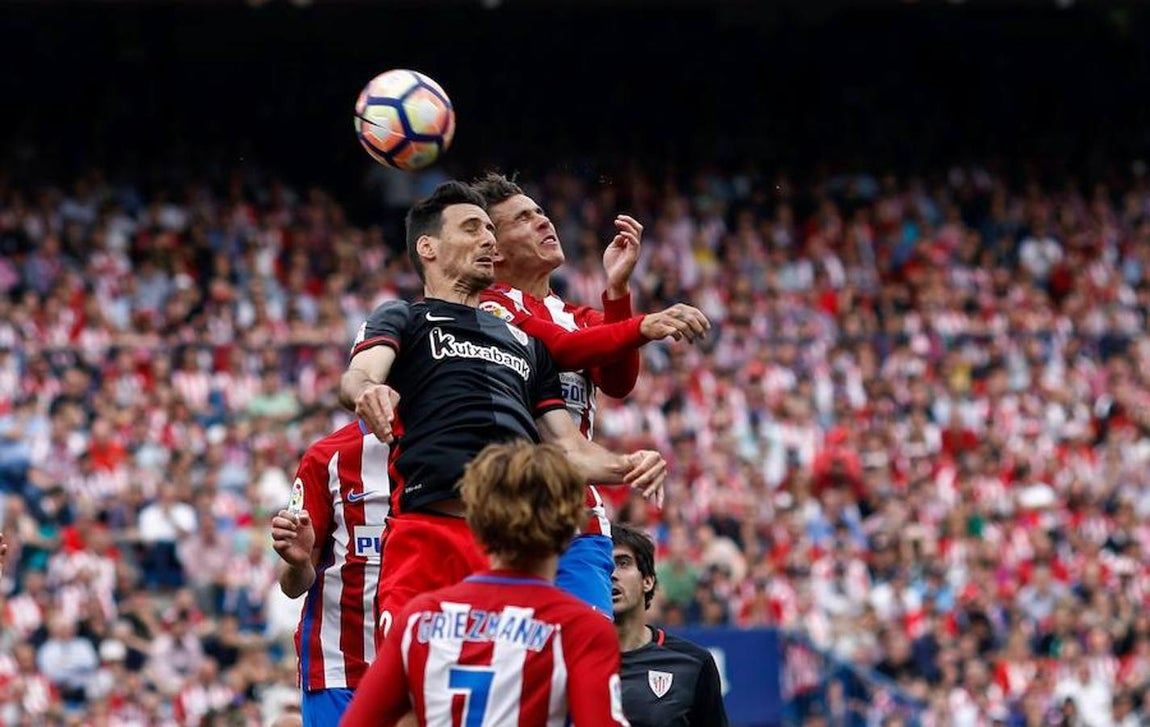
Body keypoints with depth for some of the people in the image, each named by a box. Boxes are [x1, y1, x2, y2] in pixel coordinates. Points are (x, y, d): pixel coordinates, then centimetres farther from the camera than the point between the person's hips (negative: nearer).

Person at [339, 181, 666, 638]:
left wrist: (624, 467, 7)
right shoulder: (401, 319, 16)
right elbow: (358, 376, -5)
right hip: (430, 528, -5)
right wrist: (367, 391, -31)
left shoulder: (524, 340, 32)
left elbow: (567, 447, 29)